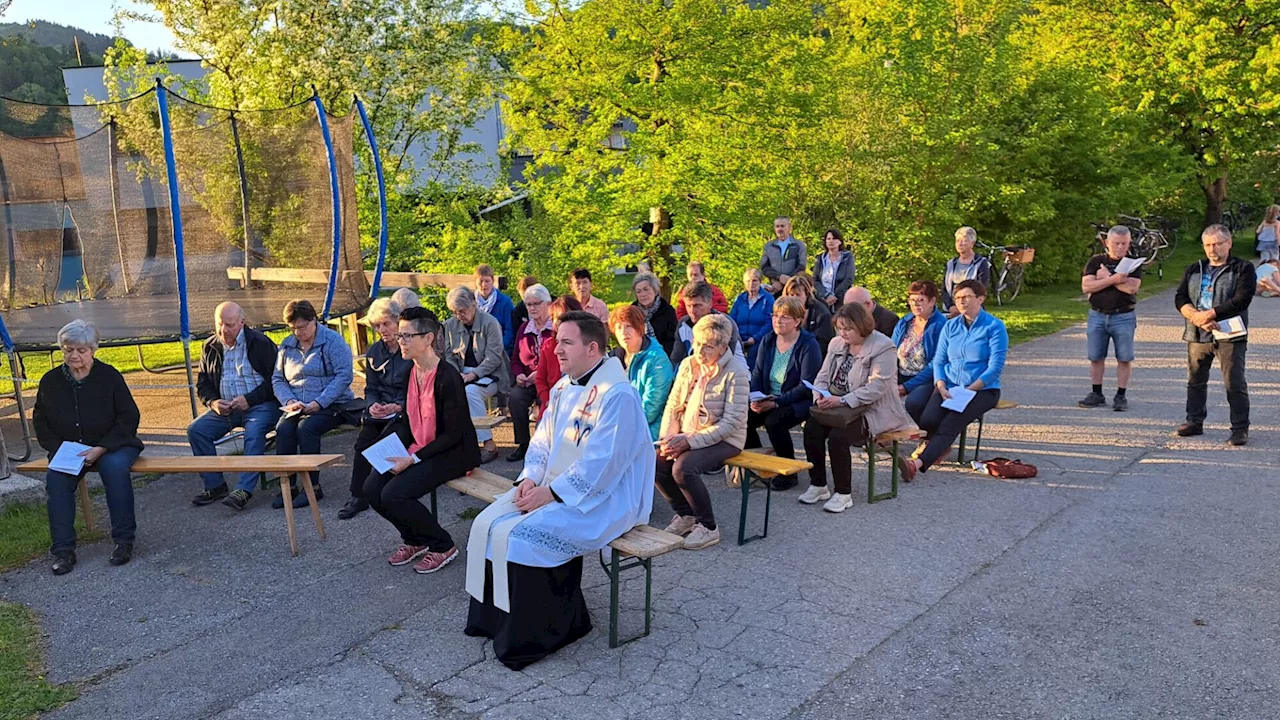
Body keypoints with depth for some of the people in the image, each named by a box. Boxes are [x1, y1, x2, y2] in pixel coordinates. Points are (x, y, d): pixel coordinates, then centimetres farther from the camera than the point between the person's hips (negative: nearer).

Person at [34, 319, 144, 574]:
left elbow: (129, 418, -5)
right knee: (56, 477, -27)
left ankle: (124, 540, -22)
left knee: (115, 468, -34)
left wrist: (101, 449, -17)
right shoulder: (51, 381, 6)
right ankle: (63, 550, -20)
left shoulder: (109, 376, -4)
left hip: (111, 445, -3)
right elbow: (40, 421, 13)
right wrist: (59, 449, -6)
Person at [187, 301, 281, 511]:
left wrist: (249, 399, -18)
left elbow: (274, 380, -8)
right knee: (196, 429, -13)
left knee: (254, 431, -34)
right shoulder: (210, 347, 11)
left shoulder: (260, 343, -6)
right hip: (225, 408, 6)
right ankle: (215, 485, -4)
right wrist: (213, 402, -4)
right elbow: (202, 382, 17)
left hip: (259, 405, -6)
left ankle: (244, 489, -35)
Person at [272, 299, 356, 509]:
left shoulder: (333, 341, -3)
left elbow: (344, 376, -12)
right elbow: (277, 379, 14)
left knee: (306, 427, -31)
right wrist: (289, 401, -7)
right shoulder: (286, 345, 14)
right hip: (297, 407, 5)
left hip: (331, 405, -4)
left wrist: (319, 403, -19)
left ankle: (313, 486, -21)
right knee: (283, 429, -25)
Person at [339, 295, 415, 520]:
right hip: (381, 411, 5)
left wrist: (398, 407, -21)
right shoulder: (374, 352, 14)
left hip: (407, 410, -5)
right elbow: (371, 389, 16)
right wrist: (372, 405, -7)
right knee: (363, 440, -21)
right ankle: (358, 496, -13)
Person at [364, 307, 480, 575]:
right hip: (418, 448, 8)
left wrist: (413, 459, -21)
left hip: (453, 453, -8)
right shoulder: (411, 372, 4)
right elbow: (409, 418, 13)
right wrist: (399, 451, -3)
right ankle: (414, 539, 17)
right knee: (371, 489, -4)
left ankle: (443, 546, 0)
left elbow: (453, 435, -20)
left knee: (393, 494, -22)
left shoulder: (448, 377, -21)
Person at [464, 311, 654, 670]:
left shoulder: (617, 395, -20)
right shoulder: (563, 388, 9)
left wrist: (551, 493, -21)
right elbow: (541, 441, 14)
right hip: (555, 488, 9)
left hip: (602, 499, -9)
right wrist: (530, 478, -4)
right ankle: (495, 617, 11)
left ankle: (530, 636, -2)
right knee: (489, 524, -3)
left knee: (519, 536, -22)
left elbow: (600, 464, -24)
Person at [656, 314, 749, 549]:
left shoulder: (736, 372, -14)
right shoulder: (688, 365, 5)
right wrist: (667, 437, -10)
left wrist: (690, 441, -24)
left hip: (724, 440, -6)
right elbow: (673, 406, 8)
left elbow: (731, 422, -18)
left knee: (683, 468, -30)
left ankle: (708, 527, -8)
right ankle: (685, 514, 7)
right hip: (687, 437, 6)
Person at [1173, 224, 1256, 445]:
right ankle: (1195, 422, 22)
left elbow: (1241, 301, -13)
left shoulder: (1243, 269, 0)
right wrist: (1196, 317, -15)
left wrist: (1208, 314, -18)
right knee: (1195, 381, 11)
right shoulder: (1194, 270, 14)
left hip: (1230, 336, -4)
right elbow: (1180, 298, 3)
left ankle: (1240, 428, 4)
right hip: (1197, 336, 5)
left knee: (1235, 384, -3)